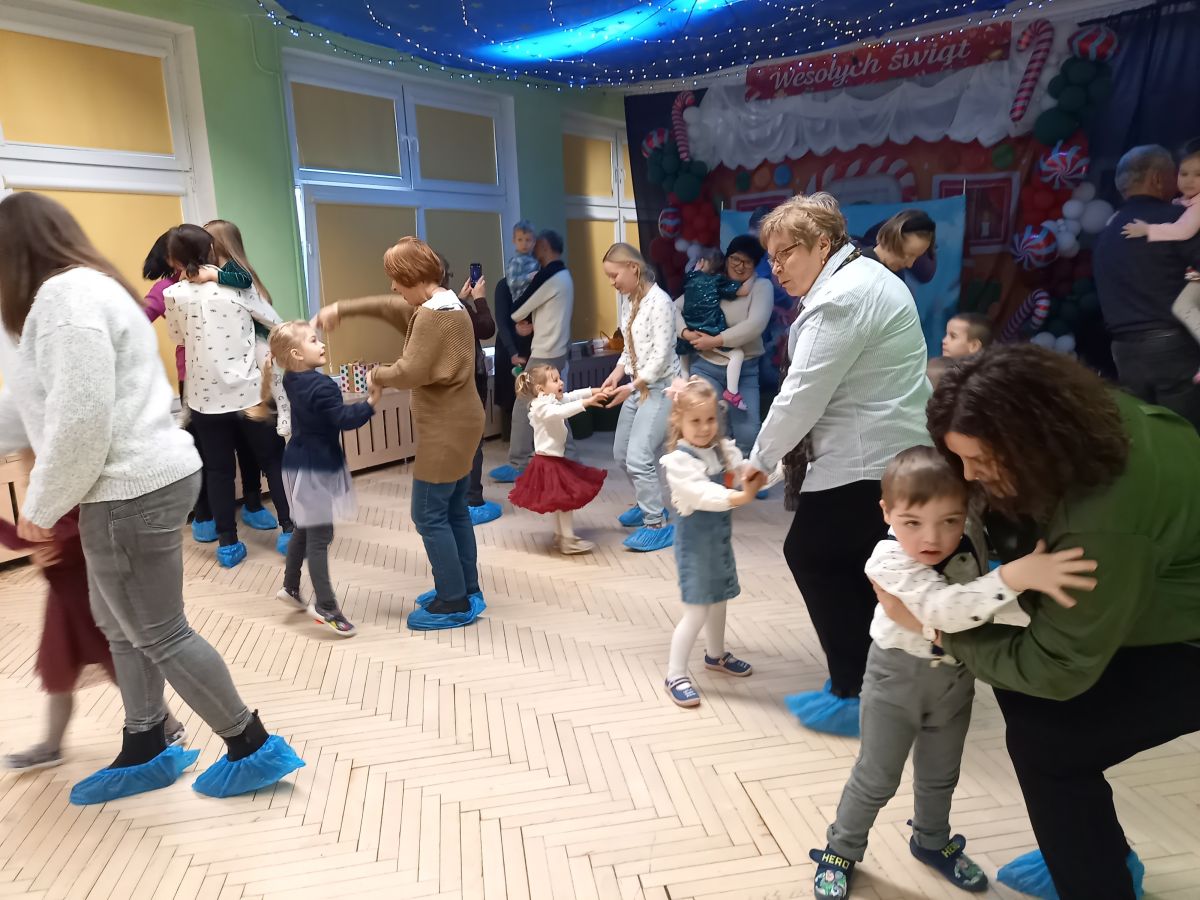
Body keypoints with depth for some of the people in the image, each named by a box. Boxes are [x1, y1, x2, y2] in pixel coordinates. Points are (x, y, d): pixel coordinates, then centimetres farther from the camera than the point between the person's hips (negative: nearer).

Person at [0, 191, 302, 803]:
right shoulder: (86, 288, 20)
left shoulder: (64, 294, -14)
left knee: (158, 634, 1)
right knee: (120, 626, 18)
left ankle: (254, 747, 13)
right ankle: (145, 753, 32)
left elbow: (80, 418, -22)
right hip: (140, 483, 10)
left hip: (132, 491, -10)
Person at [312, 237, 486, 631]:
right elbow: (387, 307, 23)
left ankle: (454, 604, 6)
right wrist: (340, 308, 16)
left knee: (429, 516, -2)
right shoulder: (446, 306, 13)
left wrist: (377, 375, -4)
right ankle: (467, 591, 26)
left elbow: (409, 373, -24)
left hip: (445, 431, -11)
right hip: (458, 426, 11)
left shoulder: (433, 316, -20)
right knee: (455, 511, 16)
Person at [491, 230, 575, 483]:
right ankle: (568, 457, 18)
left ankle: (517, 466, 3)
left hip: (545, 354, -9)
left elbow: (518, 309, -11)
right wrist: (530, 324, 0)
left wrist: (520, 320, 11)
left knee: (524, 406, -2)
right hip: (558, 350, 9)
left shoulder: (548, 275, -17)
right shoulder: (563, 275, 13)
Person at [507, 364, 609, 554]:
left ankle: (559, 536, 28)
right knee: (566, 498, -6)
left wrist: (594, 392, -3)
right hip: (548, 460, -10)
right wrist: (586, 402, -42)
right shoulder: (542, 407, -21)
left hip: (555, 459, 10)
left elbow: (572, 395, 9)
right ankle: (568, 541, 0)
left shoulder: (554, 400, 10)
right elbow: (561, 412, -37)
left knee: (562, 500, 17)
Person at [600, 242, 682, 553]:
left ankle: (657, 524, -2)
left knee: (638, 457, -15)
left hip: (661, 387, -9)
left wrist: (631, 387, -21)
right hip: (638, 384, 9)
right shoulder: (628, 300, 9)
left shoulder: (659, 302, -18)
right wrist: (617, 373, 0)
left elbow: (661, 356, -21)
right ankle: (648, 504, 35)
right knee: (621, 453, 14)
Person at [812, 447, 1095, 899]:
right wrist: (1016, 576, -56)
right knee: (877, 777, 9)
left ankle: (932, 842, 50)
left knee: (940, 774, 24)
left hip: (956, 676, 5)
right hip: (898, 675, -5)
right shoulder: (891, 562, -33)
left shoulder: (971, 535, -18)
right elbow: (946, 608, -46)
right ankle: (841, 850, 32)